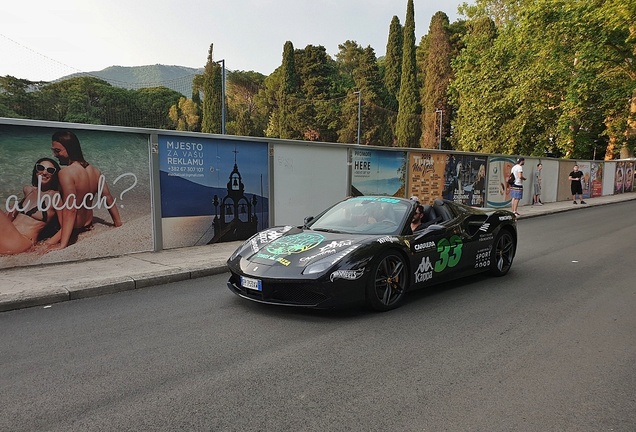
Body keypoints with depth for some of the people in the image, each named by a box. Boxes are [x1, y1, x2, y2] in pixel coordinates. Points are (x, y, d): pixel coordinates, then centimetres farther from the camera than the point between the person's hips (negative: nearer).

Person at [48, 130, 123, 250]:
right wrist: (118, 223, 17)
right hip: (88, 225, 8)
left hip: (72, 230, -7)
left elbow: (70, 210, -28)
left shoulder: (66, 172, -22)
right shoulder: (95, 170, -1)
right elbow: (109, 199, 5)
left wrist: (62, 244, -29)